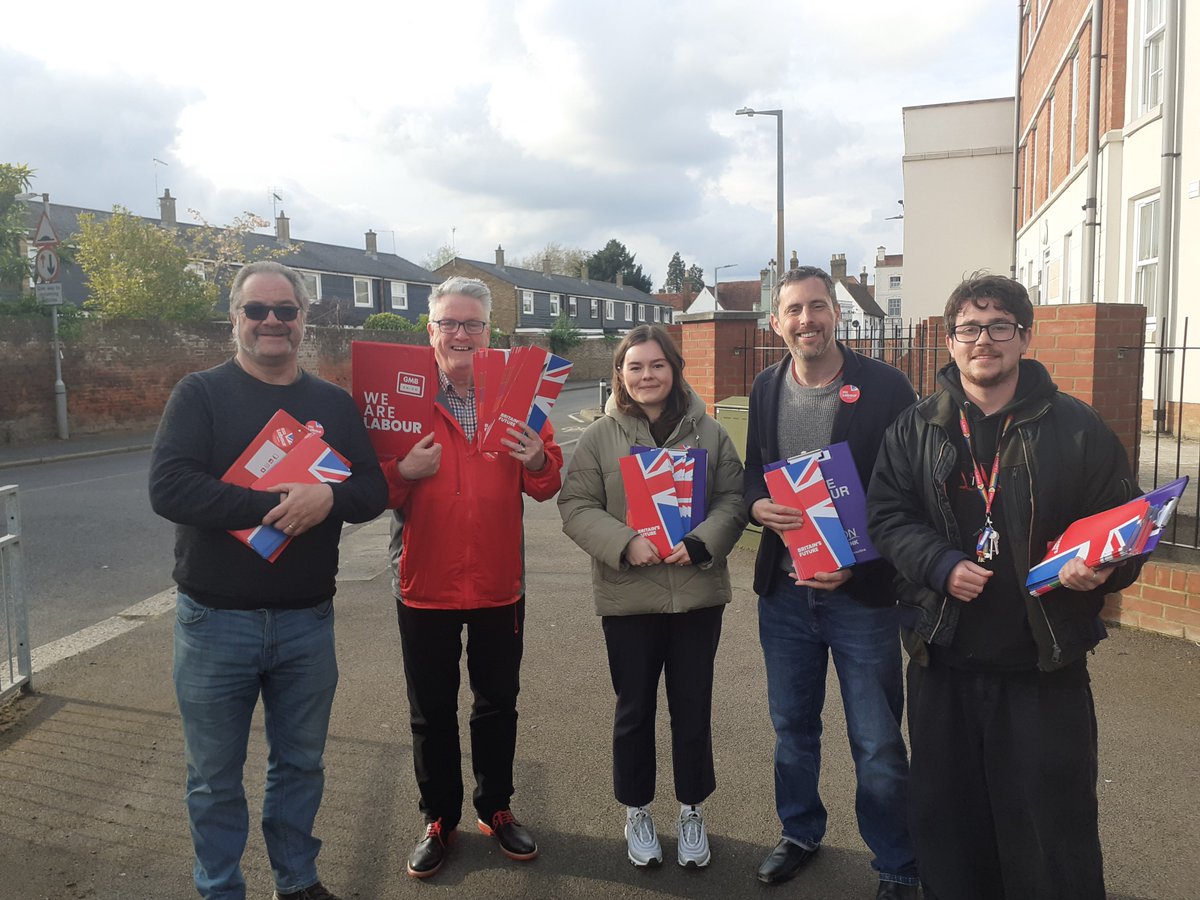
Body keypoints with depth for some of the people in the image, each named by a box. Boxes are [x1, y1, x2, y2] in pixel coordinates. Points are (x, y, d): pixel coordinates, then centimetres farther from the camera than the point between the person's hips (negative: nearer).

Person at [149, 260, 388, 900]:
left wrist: (330, 497, -22)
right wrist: (275, 506, -23)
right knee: (215, 778, 13)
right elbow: (168, 487, -18)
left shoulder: (333, 403, 6)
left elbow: (374, 491, 0)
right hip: (215, 622, -2)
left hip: (307, 621, 3)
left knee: (301, 764, 18)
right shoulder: (200, 394, -4)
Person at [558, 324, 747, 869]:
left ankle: (691, 811, 33)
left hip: (698, 593, 1)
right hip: (628, 597, -1)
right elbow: (576, 507, -6)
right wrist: (625, 544, -21)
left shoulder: (708, 432, 2)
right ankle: (636, 811, 34)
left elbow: (732, 499, 0)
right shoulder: (599, 436, -2)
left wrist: (700, 542, -17)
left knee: (693, 709, 13)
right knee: (634, 709, 14)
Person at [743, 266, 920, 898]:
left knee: (878, 745, 7)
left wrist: (858, 561, -18)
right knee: (792, 726, 20)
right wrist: (757, 505, -11)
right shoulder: (766, 389, 5)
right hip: (784, 590, 5)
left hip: (861, 592, -4)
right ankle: (800, 833, 42)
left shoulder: (885, 388, -10)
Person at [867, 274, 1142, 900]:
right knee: (946, 821, 15)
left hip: (1047, 666, -2)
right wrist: (940, 565, -15)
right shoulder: (915, 430, 5)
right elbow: (887, 515, 2)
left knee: (1053, 824, 8)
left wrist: (1104, 567, -17)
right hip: (943, 661, 2)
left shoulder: (1077, 428, 0)